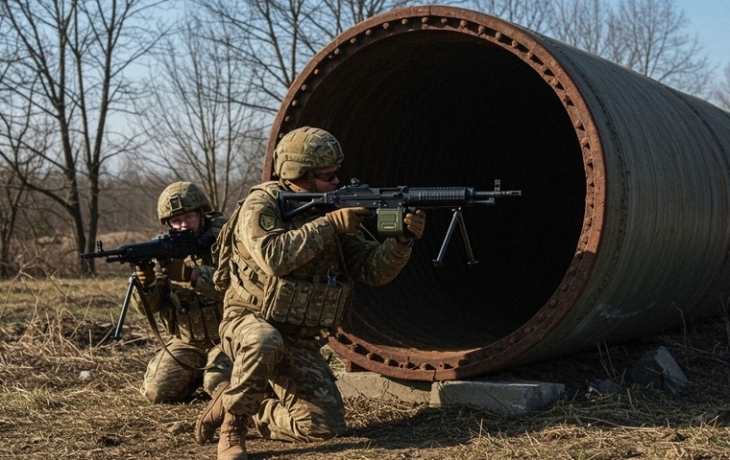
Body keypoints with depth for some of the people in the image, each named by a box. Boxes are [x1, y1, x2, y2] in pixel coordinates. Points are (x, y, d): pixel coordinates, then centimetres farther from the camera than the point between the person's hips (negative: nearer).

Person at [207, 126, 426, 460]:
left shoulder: (332, 209, 5)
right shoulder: (262, 204, -11)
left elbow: (372, 270, -1)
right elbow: (273, 256, -31)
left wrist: (404, 239, -18)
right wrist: (329, 224, -27)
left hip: (300, 343, 5)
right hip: (250, 323, -5)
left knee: (325, 425, -11)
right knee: (266, 341, -42)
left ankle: (252, 412, 16)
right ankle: (232, 423, -17)